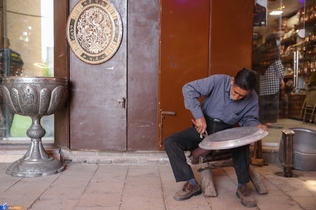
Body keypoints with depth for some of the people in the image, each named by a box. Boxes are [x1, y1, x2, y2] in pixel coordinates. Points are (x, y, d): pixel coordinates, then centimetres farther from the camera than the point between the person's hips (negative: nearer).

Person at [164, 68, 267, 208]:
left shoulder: (253, 99, -10)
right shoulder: (219, 81, -20)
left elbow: (248, 119, 3)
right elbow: (188, 89, -21)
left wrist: (256, 125, -21)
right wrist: (199, 116, -26)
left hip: (227, 130, 0)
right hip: (204, 126, 0)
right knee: (170, 142, -19)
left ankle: (242, 186, -18)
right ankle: (192, 183, -13)